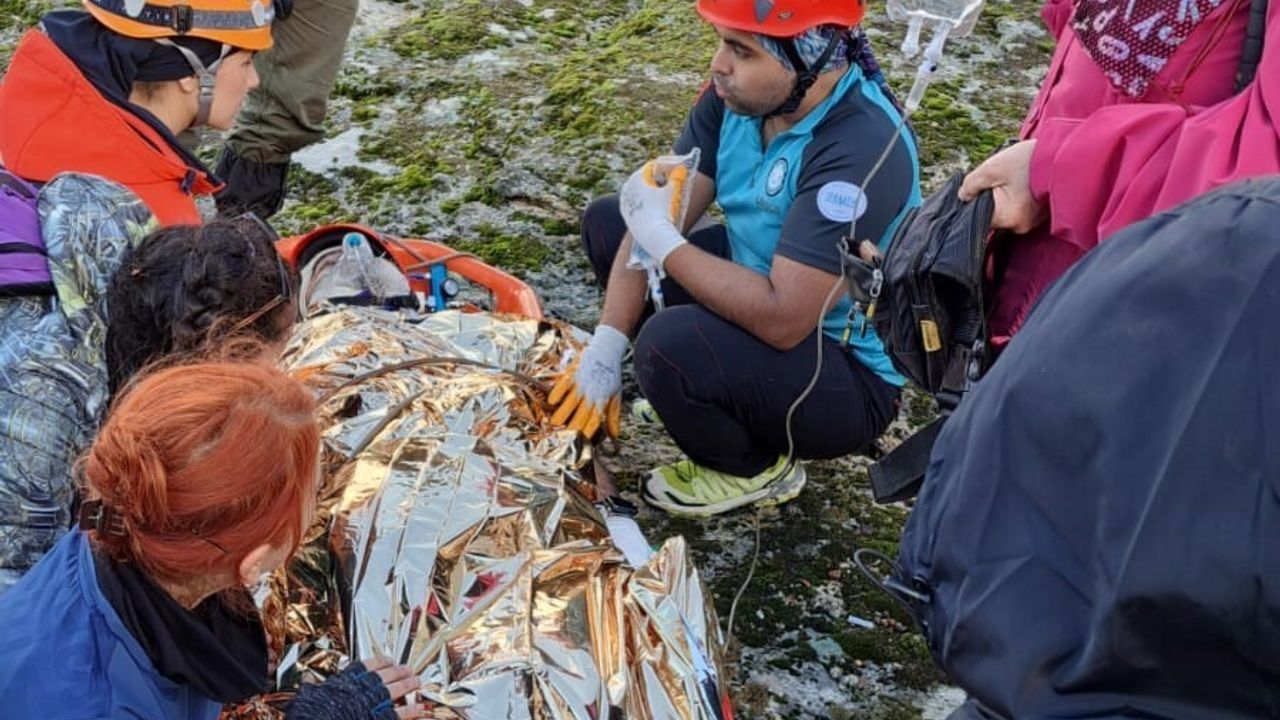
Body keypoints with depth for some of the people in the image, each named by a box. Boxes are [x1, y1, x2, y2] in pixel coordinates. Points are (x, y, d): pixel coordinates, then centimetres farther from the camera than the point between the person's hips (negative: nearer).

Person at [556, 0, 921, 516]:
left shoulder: (861, 149, -34)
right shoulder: (740, 94, -10)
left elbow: (781, 320, -37)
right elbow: (661, 213, -7)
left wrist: (661, 240, -29)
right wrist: (607, 344, -14)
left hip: (848, 375, -8)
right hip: (767, 292, 8)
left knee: (671, 346, -33)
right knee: (606, 222, 8)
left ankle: (756, 469, -1)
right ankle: (704, 385, 11)